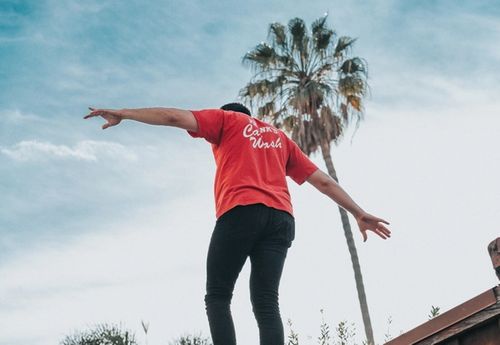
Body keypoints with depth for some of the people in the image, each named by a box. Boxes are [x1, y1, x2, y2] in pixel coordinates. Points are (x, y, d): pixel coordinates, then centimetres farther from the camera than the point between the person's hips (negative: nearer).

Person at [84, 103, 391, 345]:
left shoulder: (225, 119, 20)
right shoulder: (280, 137, 31)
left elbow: (174, 117, 9)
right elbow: (324, 181, 26)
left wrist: (122, 114, 17)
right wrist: (360, 214, 28)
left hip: (241, 212, -4)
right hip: (281, 218, 4)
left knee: (217, 297, 0)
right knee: (267, 304, -1)